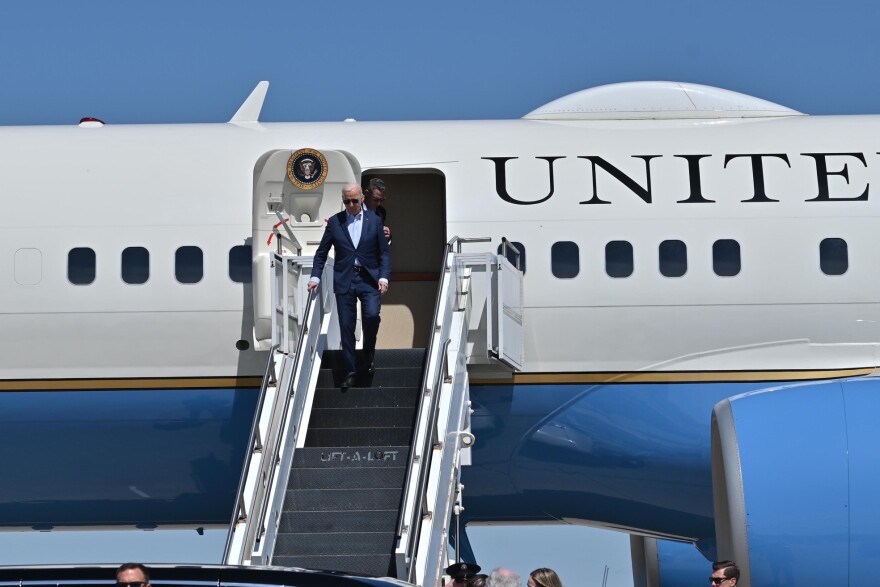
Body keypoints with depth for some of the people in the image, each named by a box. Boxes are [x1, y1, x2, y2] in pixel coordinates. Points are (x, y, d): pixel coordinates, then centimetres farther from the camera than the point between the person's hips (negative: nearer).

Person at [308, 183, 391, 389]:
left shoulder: (374, 221, 5)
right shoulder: (334, 222, 6)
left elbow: (384, 252, 5)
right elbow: (321, 252, 11)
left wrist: (384, 276, -8)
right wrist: (315, 276, 1)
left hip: (369, 279, -1)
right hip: (344, 280, 1)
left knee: (371, 315, -20)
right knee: (346, 327, 1)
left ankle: (368, 354, 7)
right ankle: (350, 372, 9)